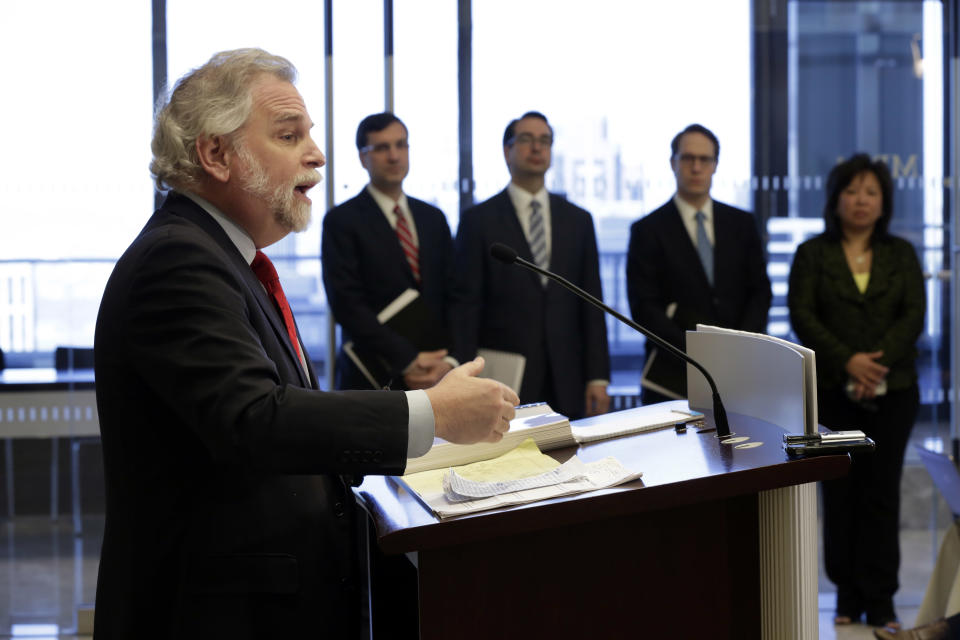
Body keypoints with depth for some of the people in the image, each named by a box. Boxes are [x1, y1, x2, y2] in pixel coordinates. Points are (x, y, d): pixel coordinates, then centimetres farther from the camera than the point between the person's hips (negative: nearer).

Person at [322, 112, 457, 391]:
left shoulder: (433, 218, 15)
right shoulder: (341, 221, -1)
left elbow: (453, 294, 12)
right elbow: (347, 304, -9)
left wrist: (449, 360, -5)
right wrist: (408, 360, -14)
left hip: (435, 377, 4)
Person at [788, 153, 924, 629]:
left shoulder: (901, 254, 10)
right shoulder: (813, 254, 5)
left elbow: (914, 316, 0)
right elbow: (802, 316, -5)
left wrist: (879, 360, -15)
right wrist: (848, 362, -17)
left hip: (891, 390, 1)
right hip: (832, 392, -1)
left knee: (881, 493, 0)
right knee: (840, 493, 1)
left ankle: (880, 598, 4)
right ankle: (847, 592, 9)